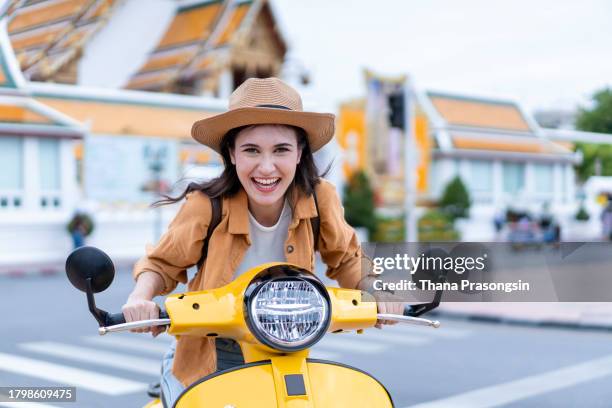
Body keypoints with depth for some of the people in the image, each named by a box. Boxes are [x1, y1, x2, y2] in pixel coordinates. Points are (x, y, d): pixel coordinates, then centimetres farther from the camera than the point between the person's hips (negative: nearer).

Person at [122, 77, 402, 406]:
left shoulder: (319, 200, -14)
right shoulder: (206, 207, -20)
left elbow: (346, 259, 5)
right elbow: (163, 264, -3)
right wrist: (140, 298, -22)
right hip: (205, 364, -2)